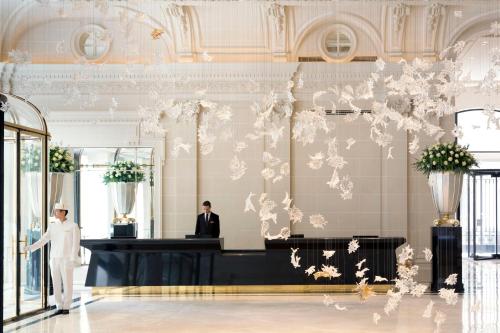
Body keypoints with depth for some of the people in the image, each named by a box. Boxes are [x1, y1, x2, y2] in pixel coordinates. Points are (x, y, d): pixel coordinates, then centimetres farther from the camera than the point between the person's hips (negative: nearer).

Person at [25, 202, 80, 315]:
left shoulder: (73, 226, -5)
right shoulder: (52, 226, 8)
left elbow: (76, 244, -9)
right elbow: (43, 240, 1)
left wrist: (73, 259, -17)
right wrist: (31, 247, -15)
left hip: (66, 259, -4)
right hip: (54, 259, 4)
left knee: (67, 284, -2)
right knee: (56, 284, 4)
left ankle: (66, 307, 9)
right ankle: (60, 307, 13)